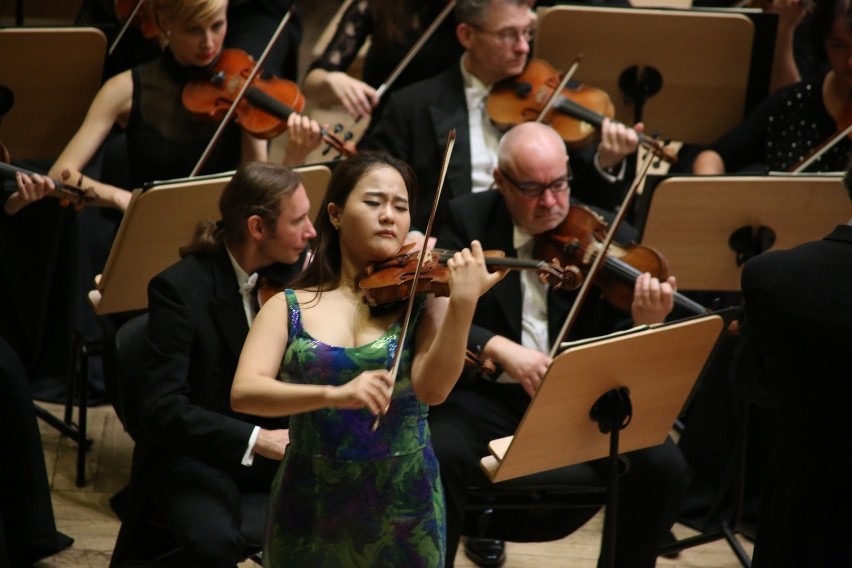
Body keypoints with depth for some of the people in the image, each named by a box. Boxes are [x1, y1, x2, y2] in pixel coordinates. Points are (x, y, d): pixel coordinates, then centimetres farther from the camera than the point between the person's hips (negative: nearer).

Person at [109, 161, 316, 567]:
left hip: (281, 442, 5)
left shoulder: (301, 269, -1)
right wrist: (256, 440, -34)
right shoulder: (180, 288, -17)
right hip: (199, 457, -5)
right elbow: (163, 406, -24)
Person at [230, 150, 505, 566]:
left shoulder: (424, 299, 0)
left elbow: (431, 389, -16)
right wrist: (334, 394, -29)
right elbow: (243, 393, -14)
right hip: (309, 508, 0)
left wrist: (463, 304, -29)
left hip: (404, 511, 0)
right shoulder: (288, 308, 1)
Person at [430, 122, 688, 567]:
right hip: (485, 393, -2)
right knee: (437, 458, -32)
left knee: (664, 466, -19)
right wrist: (497, 347, -27)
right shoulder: (466, 219, -1)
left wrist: (645, 325, -23)